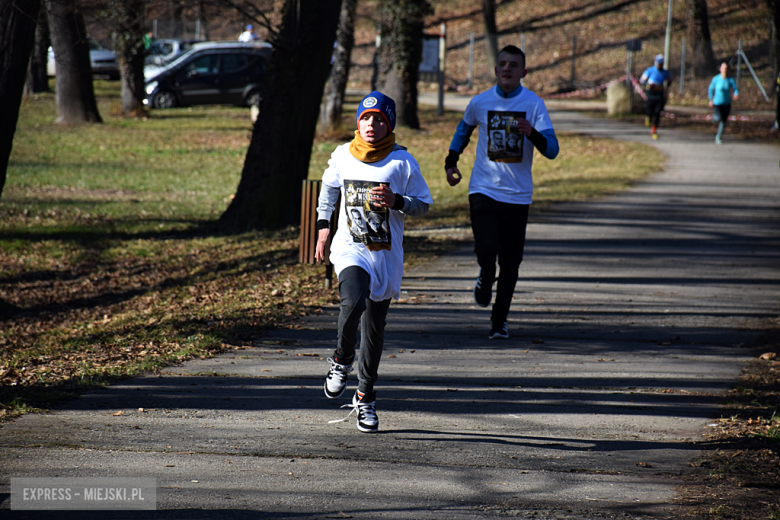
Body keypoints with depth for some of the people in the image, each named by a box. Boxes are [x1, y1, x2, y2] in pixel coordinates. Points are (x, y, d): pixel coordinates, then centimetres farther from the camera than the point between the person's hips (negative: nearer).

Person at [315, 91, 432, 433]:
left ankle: (365, 397, 23)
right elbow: (329, 187, 22)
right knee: (353, 302, -30)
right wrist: (323, 226, 18)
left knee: (374, 327, 6)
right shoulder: (343, 155, 3)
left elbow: (423, 205, 1)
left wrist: (396, 201, -17)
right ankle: (342, 360, -2)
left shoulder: (402, 161, -4)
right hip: (350, 247, 0)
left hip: (386, 254, 0)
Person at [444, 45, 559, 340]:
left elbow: (552, 150, -7)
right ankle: (486, 279, 16)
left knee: (511, 263, 3)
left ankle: (499, 319, 20)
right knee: (486, 248, -19)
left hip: (517, 195, 0)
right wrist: (451, 162, 16)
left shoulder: (534, 104, -2)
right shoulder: (480, 102, 3)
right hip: (483, 190, 0)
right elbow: (463, 130, 25)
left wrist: (532, 133, -26)